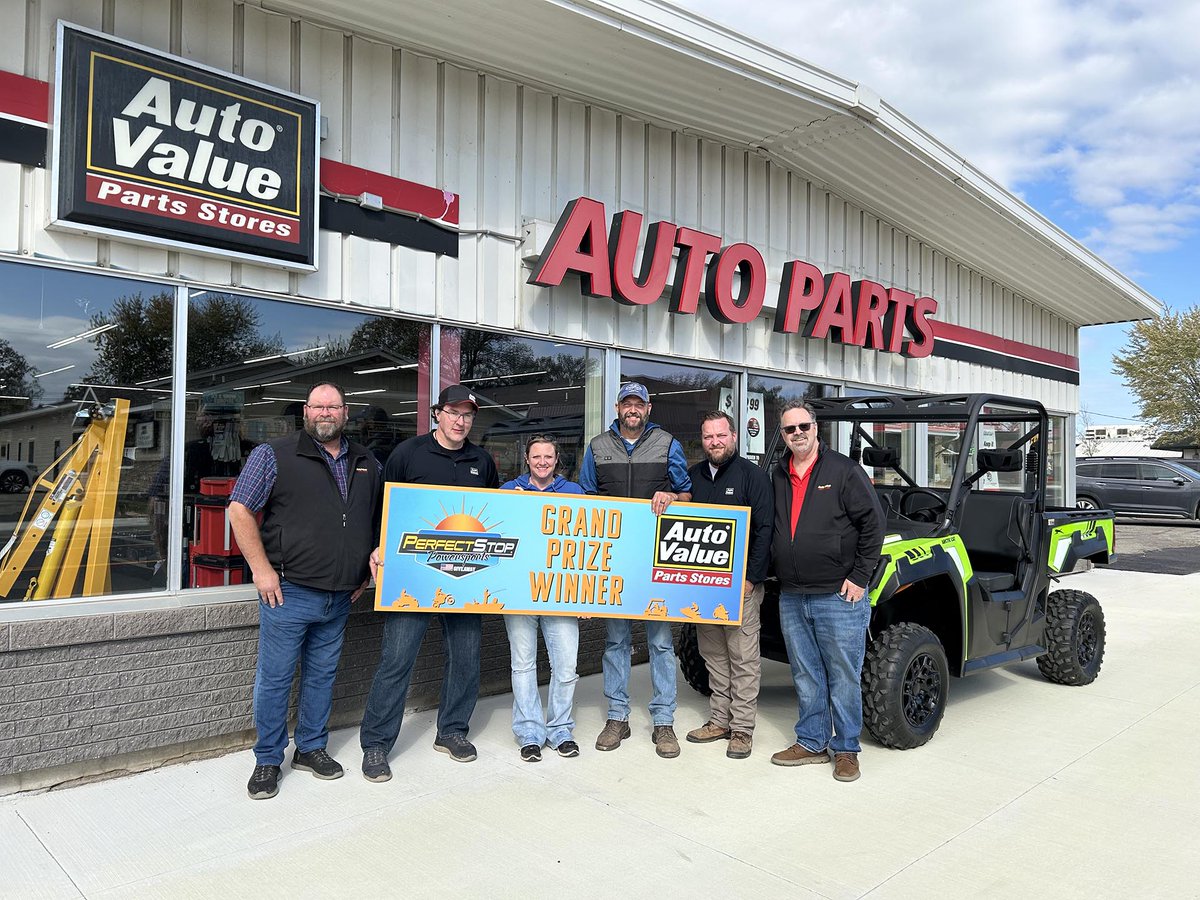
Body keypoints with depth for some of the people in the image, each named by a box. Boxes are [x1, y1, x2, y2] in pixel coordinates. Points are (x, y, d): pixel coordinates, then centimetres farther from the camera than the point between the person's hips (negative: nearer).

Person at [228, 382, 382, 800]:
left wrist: (367, 571, 13)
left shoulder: (366, 463, 10)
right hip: (288, 592, -4)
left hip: (340, 597, 5)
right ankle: (268, 760, 20)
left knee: (322, 676, 16)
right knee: (274, 677, 4)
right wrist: (262, 570, -12)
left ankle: (311, 748, 32)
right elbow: (240, 510, -7)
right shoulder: (274, 455, -4)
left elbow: (378, 519, 21)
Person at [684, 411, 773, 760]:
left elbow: (765, 529, -10)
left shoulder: (752, 475, -5)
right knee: (713, 655, 13)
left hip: (741, 584, -5)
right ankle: (719, 720, 25)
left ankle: (742, 729, 9)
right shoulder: (693, 476, 11)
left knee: (743, 658, 0)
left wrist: (751, 578, -14)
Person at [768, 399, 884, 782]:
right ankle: (811, 742, 27)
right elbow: (768, 530, 20)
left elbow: (873, 524, -7)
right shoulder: (778, 476, 11)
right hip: (791, 597, 5)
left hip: (838, 596, -5)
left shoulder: (844, 471, -5)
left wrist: (859, 578, -10)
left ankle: (845, 749, 18)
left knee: (843, 677, 4)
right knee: (806, 676, 15)